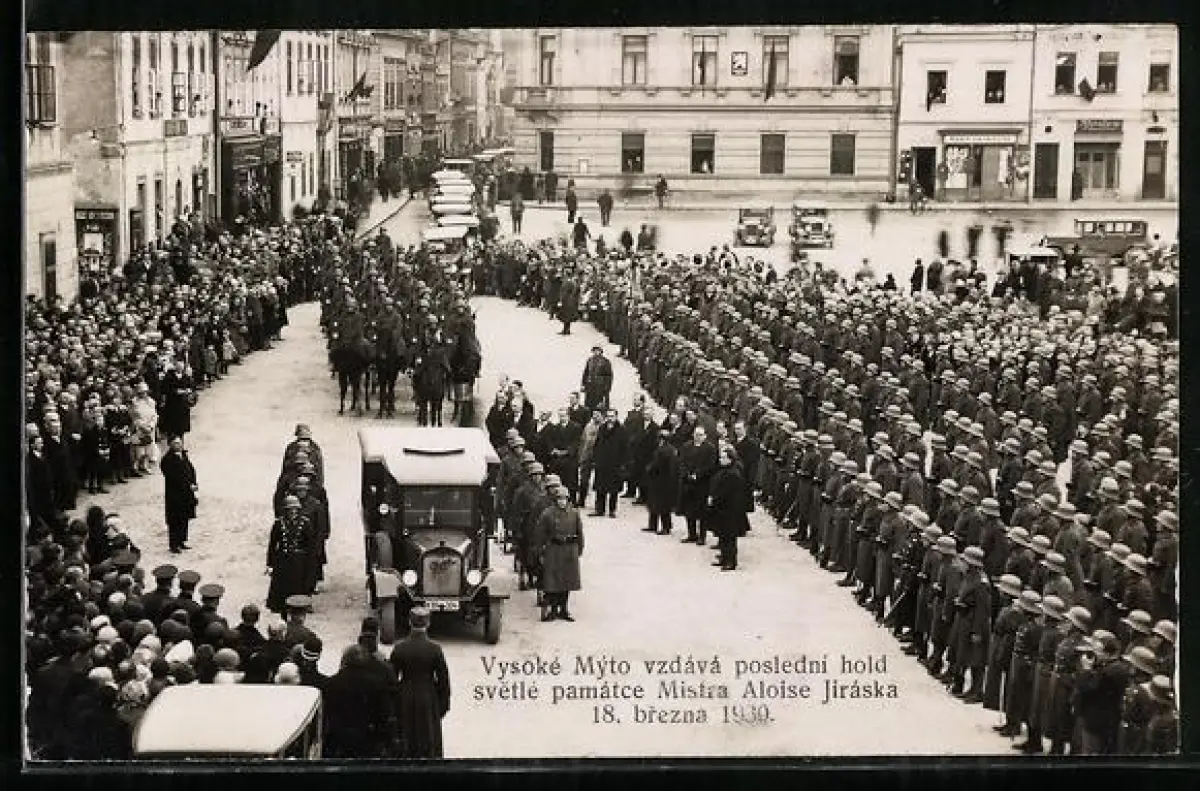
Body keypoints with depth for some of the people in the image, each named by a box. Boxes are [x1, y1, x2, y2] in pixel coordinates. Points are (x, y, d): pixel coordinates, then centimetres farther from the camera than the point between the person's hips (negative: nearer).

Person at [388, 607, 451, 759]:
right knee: (429, 742, 6)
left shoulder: (399, 648, -7)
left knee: (405, 744, 11)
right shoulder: (435, 649, -10)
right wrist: (444, 705, 6)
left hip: (405, 701, 1)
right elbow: (443, 679, -6)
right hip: (429, 701, -1)